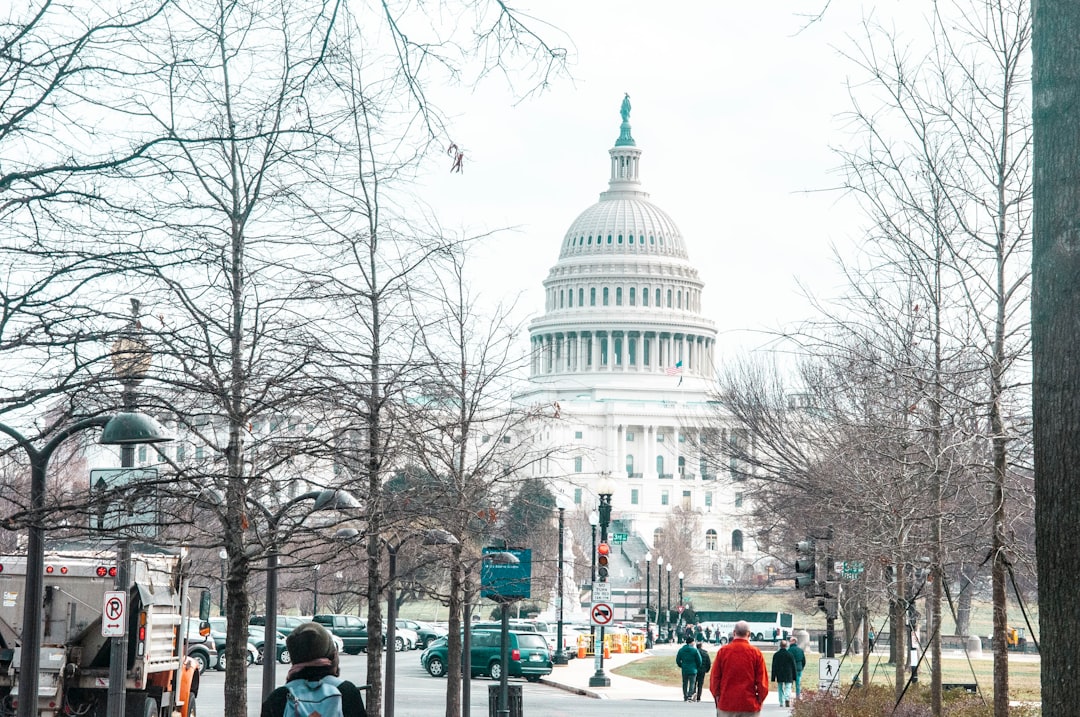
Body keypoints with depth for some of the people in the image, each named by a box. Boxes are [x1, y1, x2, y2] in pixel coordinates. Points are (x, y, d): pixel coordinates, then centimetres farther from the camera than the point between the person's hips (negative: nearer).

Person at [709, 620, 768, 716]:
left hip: (726, 704, 1)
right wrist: (760, 700, 10)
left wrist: (717, 696, 14)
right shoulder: (756, 653, -3)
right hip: (750, 705, -1)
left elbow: (714, 677, 3)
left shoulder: (723, 651, 0)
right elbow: (762, 680, -1)